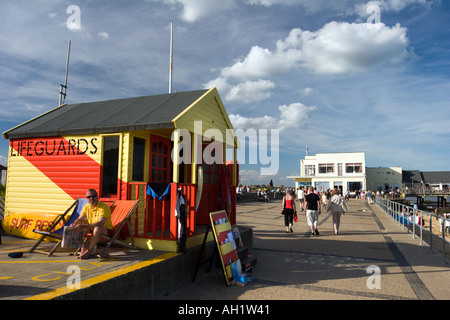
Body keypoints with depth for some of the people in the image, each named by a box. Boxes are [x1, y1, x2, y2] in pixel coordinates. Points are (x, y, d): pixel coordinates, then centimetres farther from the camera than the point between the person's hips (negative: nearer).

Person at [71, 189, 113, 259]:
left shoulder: (103, 207, -23)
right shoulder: (86, 206, 1)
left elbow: (100, 223, -34)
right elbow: (80, 219, 6)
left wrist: (84, 226, -42)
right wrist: (74, 224, -18)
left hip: (106, 230, -7)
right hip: (92, 229, 7)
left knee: (97, 229, -39)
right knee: (77, 228, -9)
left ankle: (89, 250, -17)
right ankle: (83, 248, -2)